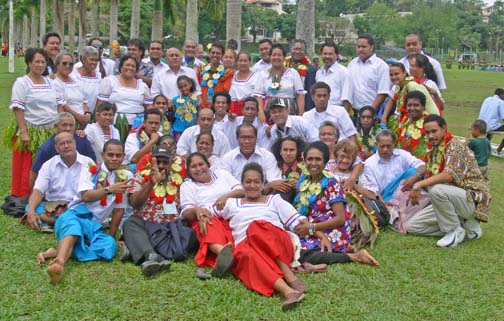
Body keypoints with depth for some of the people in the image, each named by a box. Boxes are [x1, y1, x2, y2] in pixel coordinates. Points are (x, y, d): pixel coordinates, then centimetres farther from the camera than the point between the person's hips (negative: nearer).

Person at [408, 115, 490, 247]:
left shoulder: (454, 146, -15)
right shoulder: (434, 150, 11)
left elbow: (449, 175, -29)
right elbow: (431, 178, 15)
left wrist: (418, 185, -31)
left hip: (473, 199, -9)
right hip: (453, 198, 9)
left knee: (436, 190, -36)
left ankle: (456, 231, -15)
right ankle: (462, 223, 4)